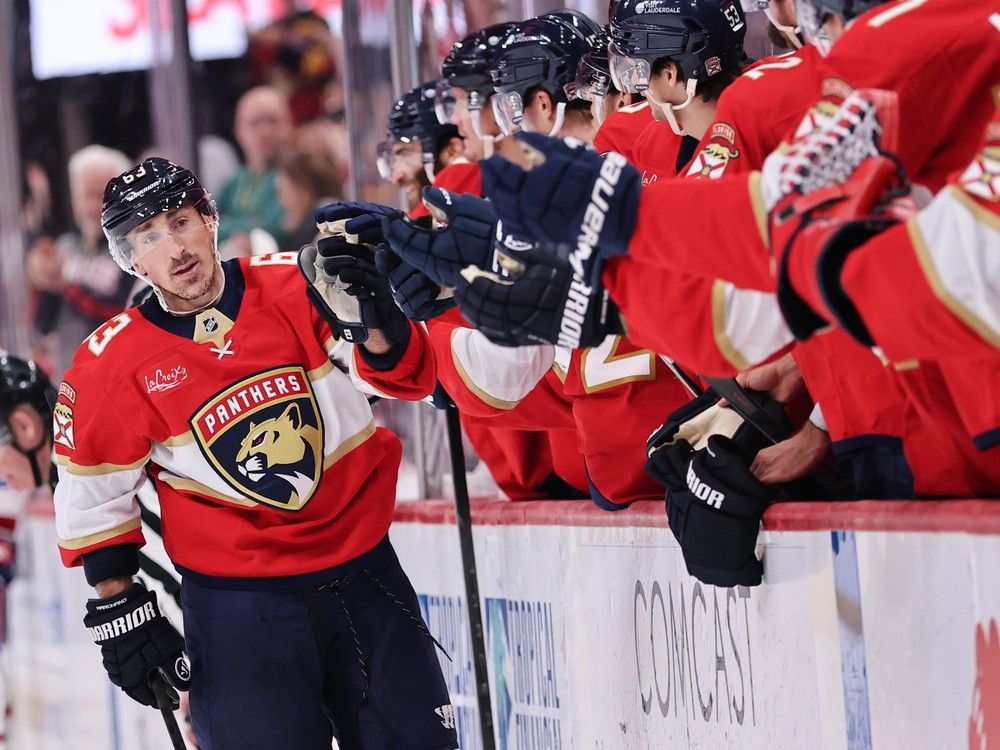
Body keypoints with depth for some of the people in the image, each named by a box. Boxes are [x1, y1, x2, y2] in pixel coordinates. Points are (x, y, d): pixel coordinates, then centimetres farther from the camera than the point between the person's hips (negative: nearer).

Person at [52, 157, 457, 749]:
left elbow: (407, 378, -7)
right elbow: (92, 491, 4)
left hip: (362, 570, 2)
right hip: (235, 605, -2)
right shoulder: (114, 363, -6)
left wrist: (370, 322, -26)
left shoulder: (298, 287, -5)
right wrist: (118, 605, 3)